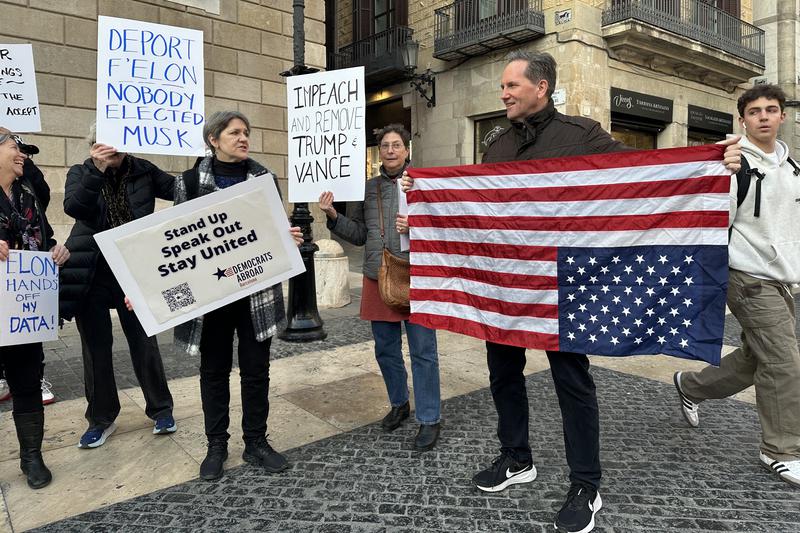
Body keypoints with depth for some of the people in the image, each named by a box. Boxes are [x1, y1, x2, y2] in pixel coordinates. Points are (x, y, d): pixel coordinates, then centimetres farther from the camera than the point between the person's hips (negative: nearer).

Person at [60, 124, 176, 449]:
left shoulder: (143, 171, 2)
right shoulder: (80, 173, 2)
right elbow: (72, 207, -17)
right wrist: (97, 170, -28)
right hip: (92, 274, 1)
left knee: (144, 342, 5)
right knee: (96, 347, 10)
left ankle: (161, 410, 23)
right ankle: (101, 419, 26)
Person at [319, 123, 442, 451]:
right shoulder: (368, 188, 12)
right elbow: (359, 234, 13)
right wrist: (333, 216, -1)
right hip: (377, 279, 5)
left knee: (423, 353, 1)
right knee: (386, 350, 15)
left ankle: (429, 419, 15)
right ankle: (399, 404, 36)